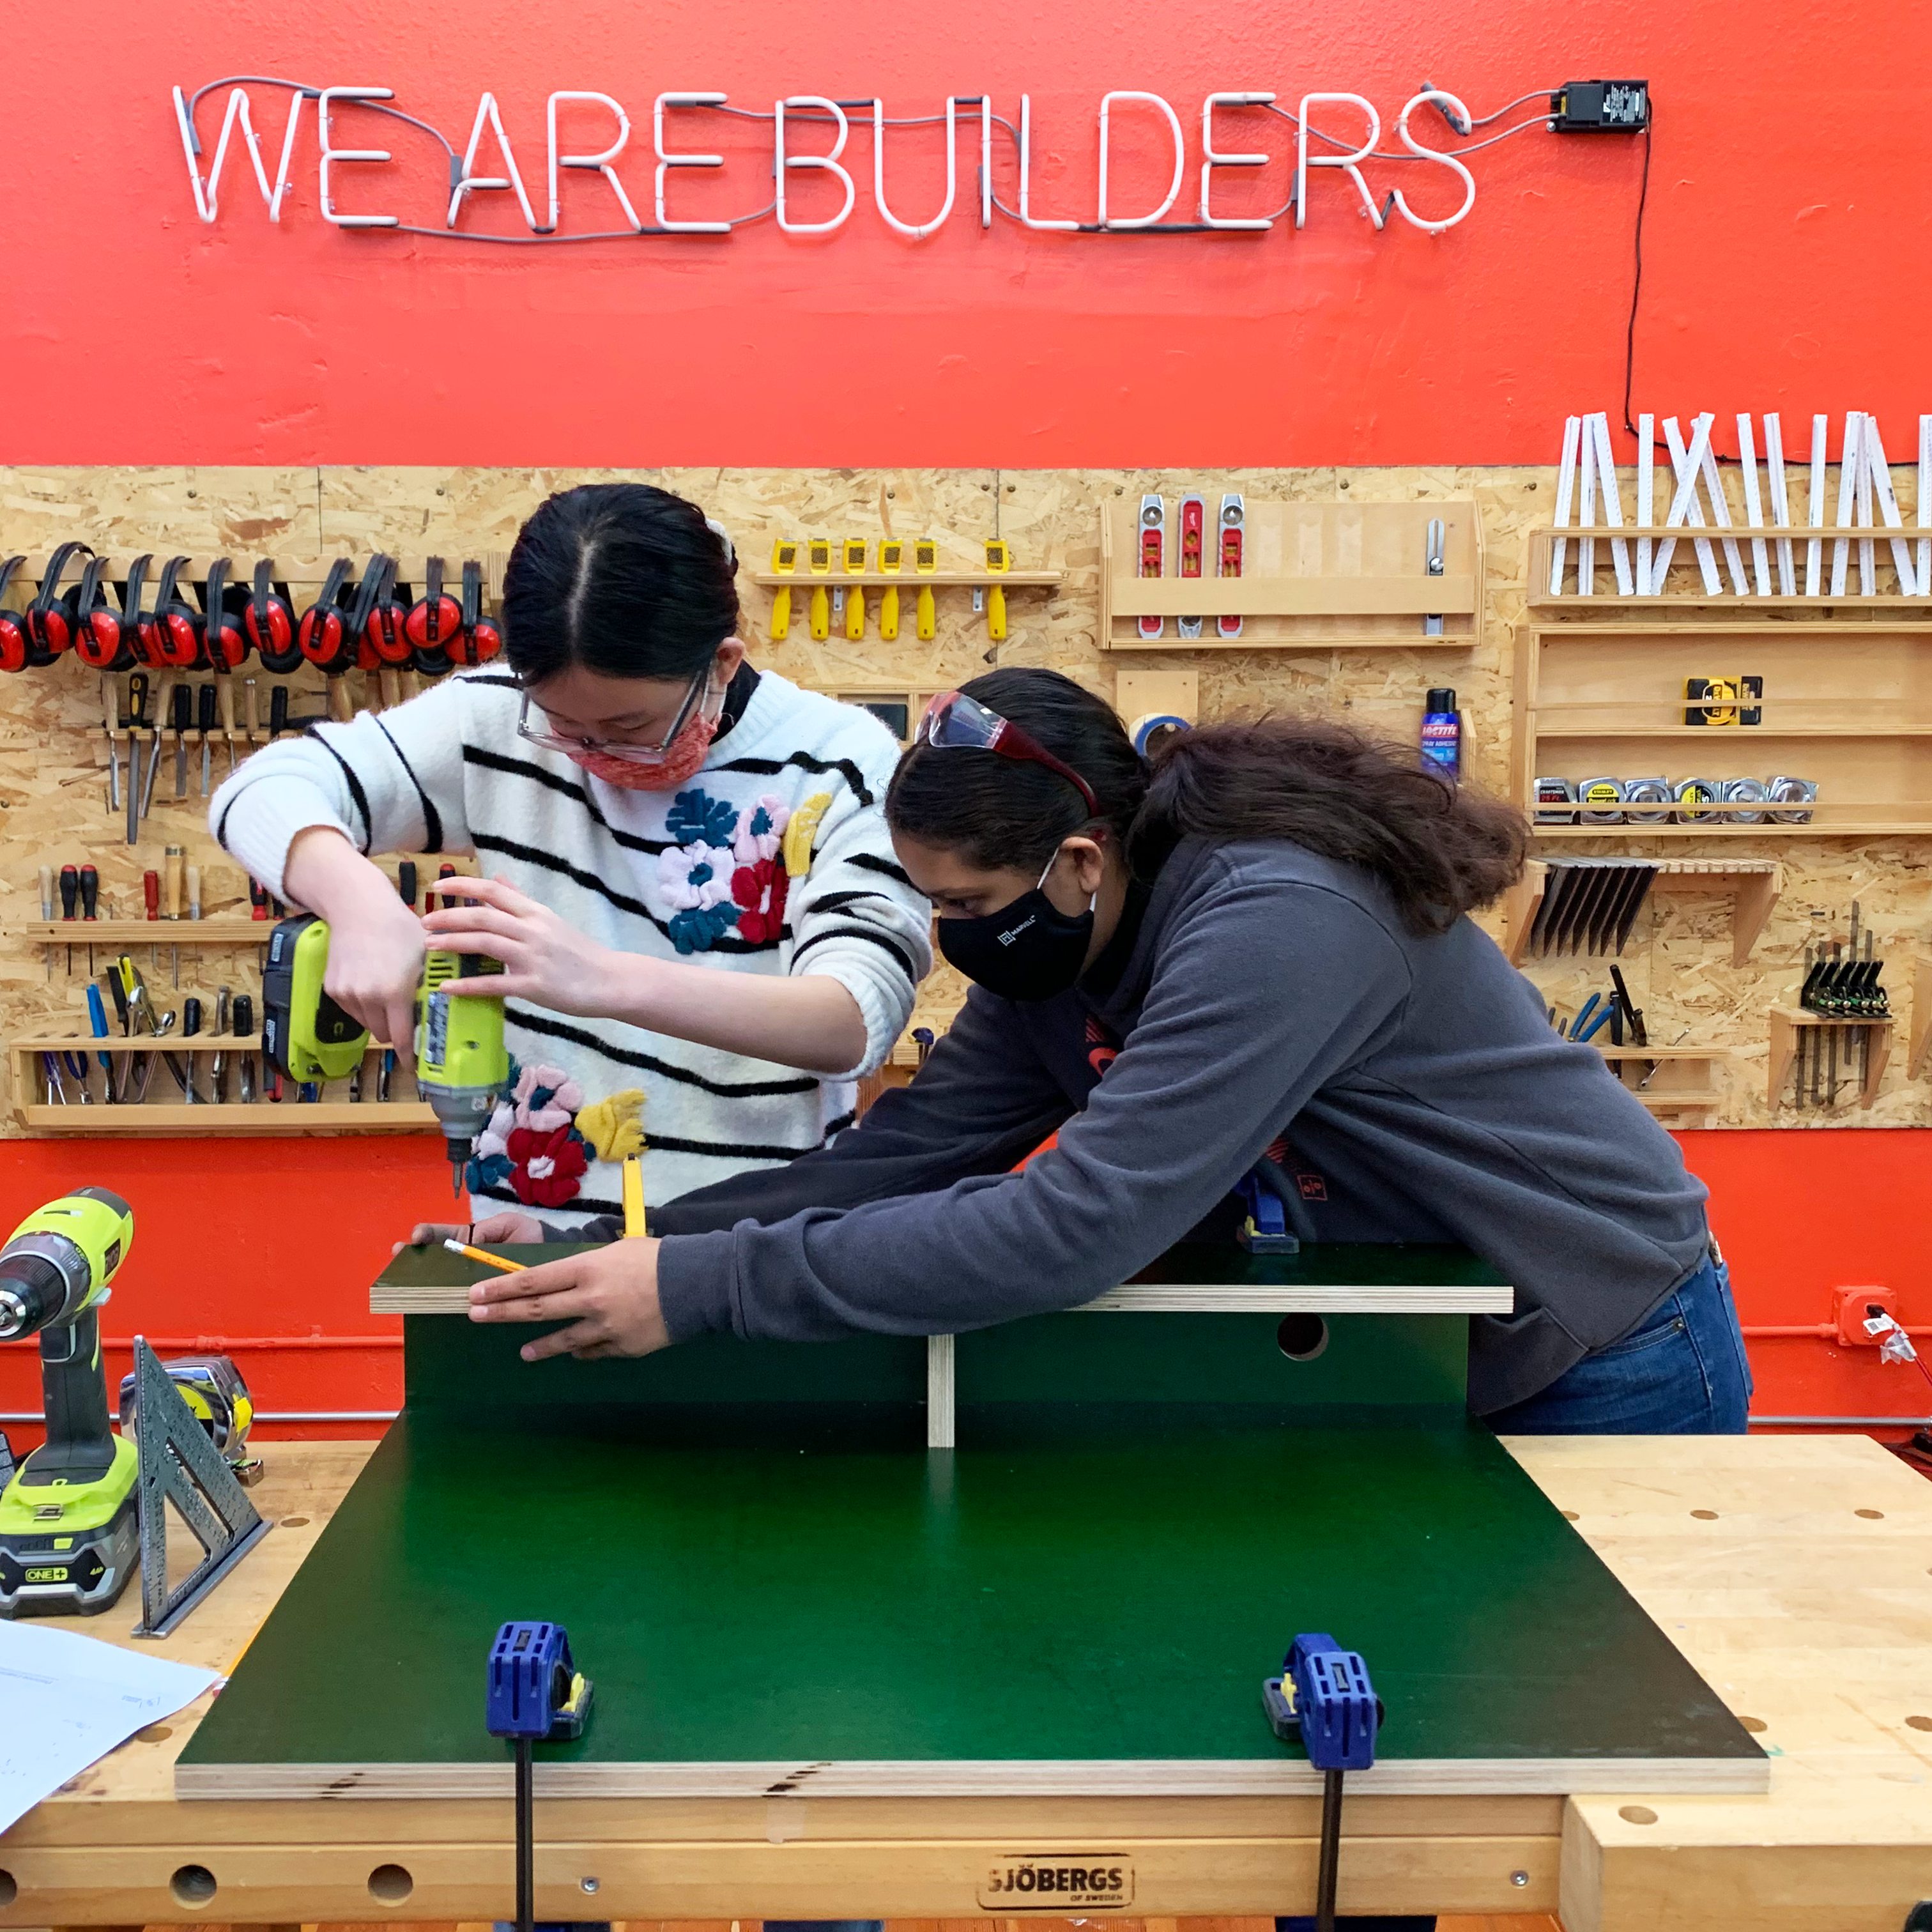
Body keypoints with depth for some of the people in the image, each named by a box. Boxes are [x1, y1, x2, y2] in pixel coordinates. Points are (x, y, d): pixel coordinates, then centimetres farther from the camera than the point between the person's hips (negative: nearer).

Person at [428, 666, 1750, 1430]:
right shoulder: (1056, 960, -7)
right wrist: (612, 1245, -17)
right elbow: (906, 1156, -9)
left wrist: (703, 1286, -39)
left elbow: (1073, 1228, -41)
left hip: (1602, 1374, -7)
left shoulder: (1277, 922, -35)